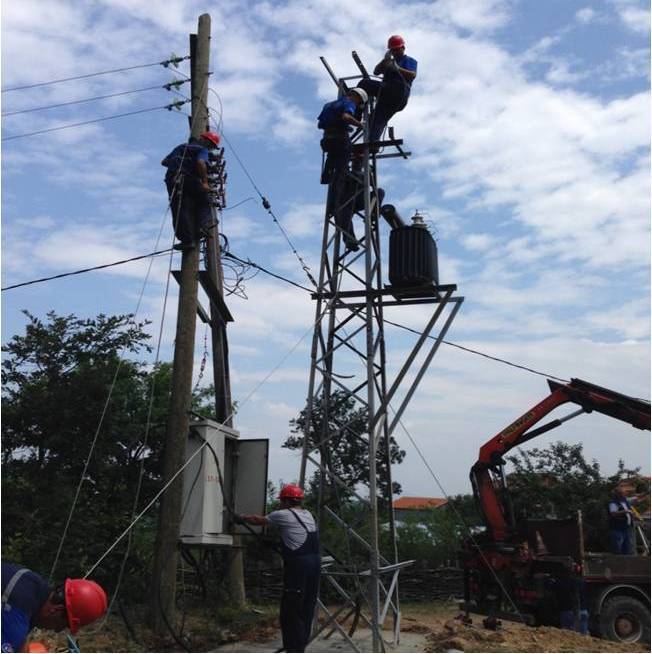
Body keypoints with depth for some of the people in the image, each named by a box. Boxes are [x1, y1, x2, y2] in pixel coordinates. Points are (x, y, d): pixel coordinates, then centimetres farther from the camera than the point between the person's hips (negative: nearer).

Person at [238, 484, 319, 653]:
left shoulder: (284, 515, -2)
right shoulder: (308, 514, 18)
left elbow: (258, 520, 12)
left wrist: (242, 518, 29)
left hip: (297, 566, -8)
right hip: (314, 564, 8)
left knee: (291, 610, -2)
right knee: (307, 609, 13)